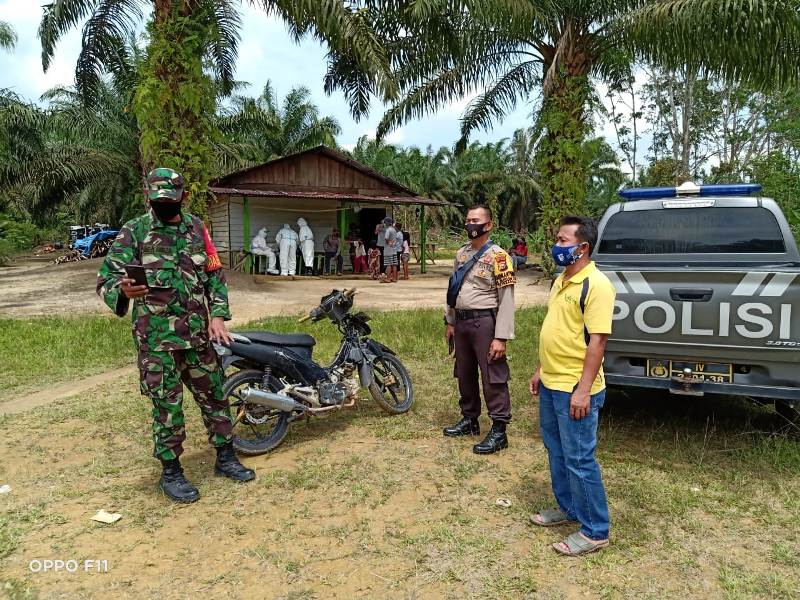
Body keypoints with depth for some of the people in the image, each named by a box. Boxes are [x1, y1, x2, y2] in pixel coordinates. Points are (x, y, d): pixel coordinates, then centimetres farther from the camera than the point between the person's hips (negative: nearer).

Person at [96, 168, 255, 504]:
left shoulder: (197, 228, 8)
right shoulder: (133, 232, -4)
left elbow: (215, 274, 12)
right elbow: (106, 278, -10)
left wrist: (218, 316, 1)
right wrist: (124, 291, -34)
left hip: (198, 331, 4)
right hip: (156, 335, -4)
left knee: (214, 394, 12)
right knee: (167, 405, 4)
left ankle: (225, 457, 28)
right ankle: (171, 472, 20)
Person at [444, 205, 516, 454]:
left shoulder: (497, 255, -11)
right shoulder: (461, 253, 12)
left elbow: (506, 300, -14)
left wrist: (501, 337, -19)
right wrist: (450, 322, 16)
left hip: (484, 322, -7)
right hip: (461, 321, 8)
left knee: (493, 378, -2)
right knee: (465, 375, 16)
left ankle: (499, 431, 7)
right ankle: (469, 420, 32)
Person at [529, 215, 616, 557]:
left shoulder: (595, 285, -17)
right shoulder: (561, 280, 12)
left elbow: (597, 339, -21)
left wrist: (583, 390, -23)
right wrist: (541, 371, 19)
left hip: (574, 390, -9)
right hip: (551, 384, 9)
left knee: (578, 460, 1)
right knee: (557, 452, 20)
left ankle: (595, 531, 16)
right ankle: (567, 508, 38)